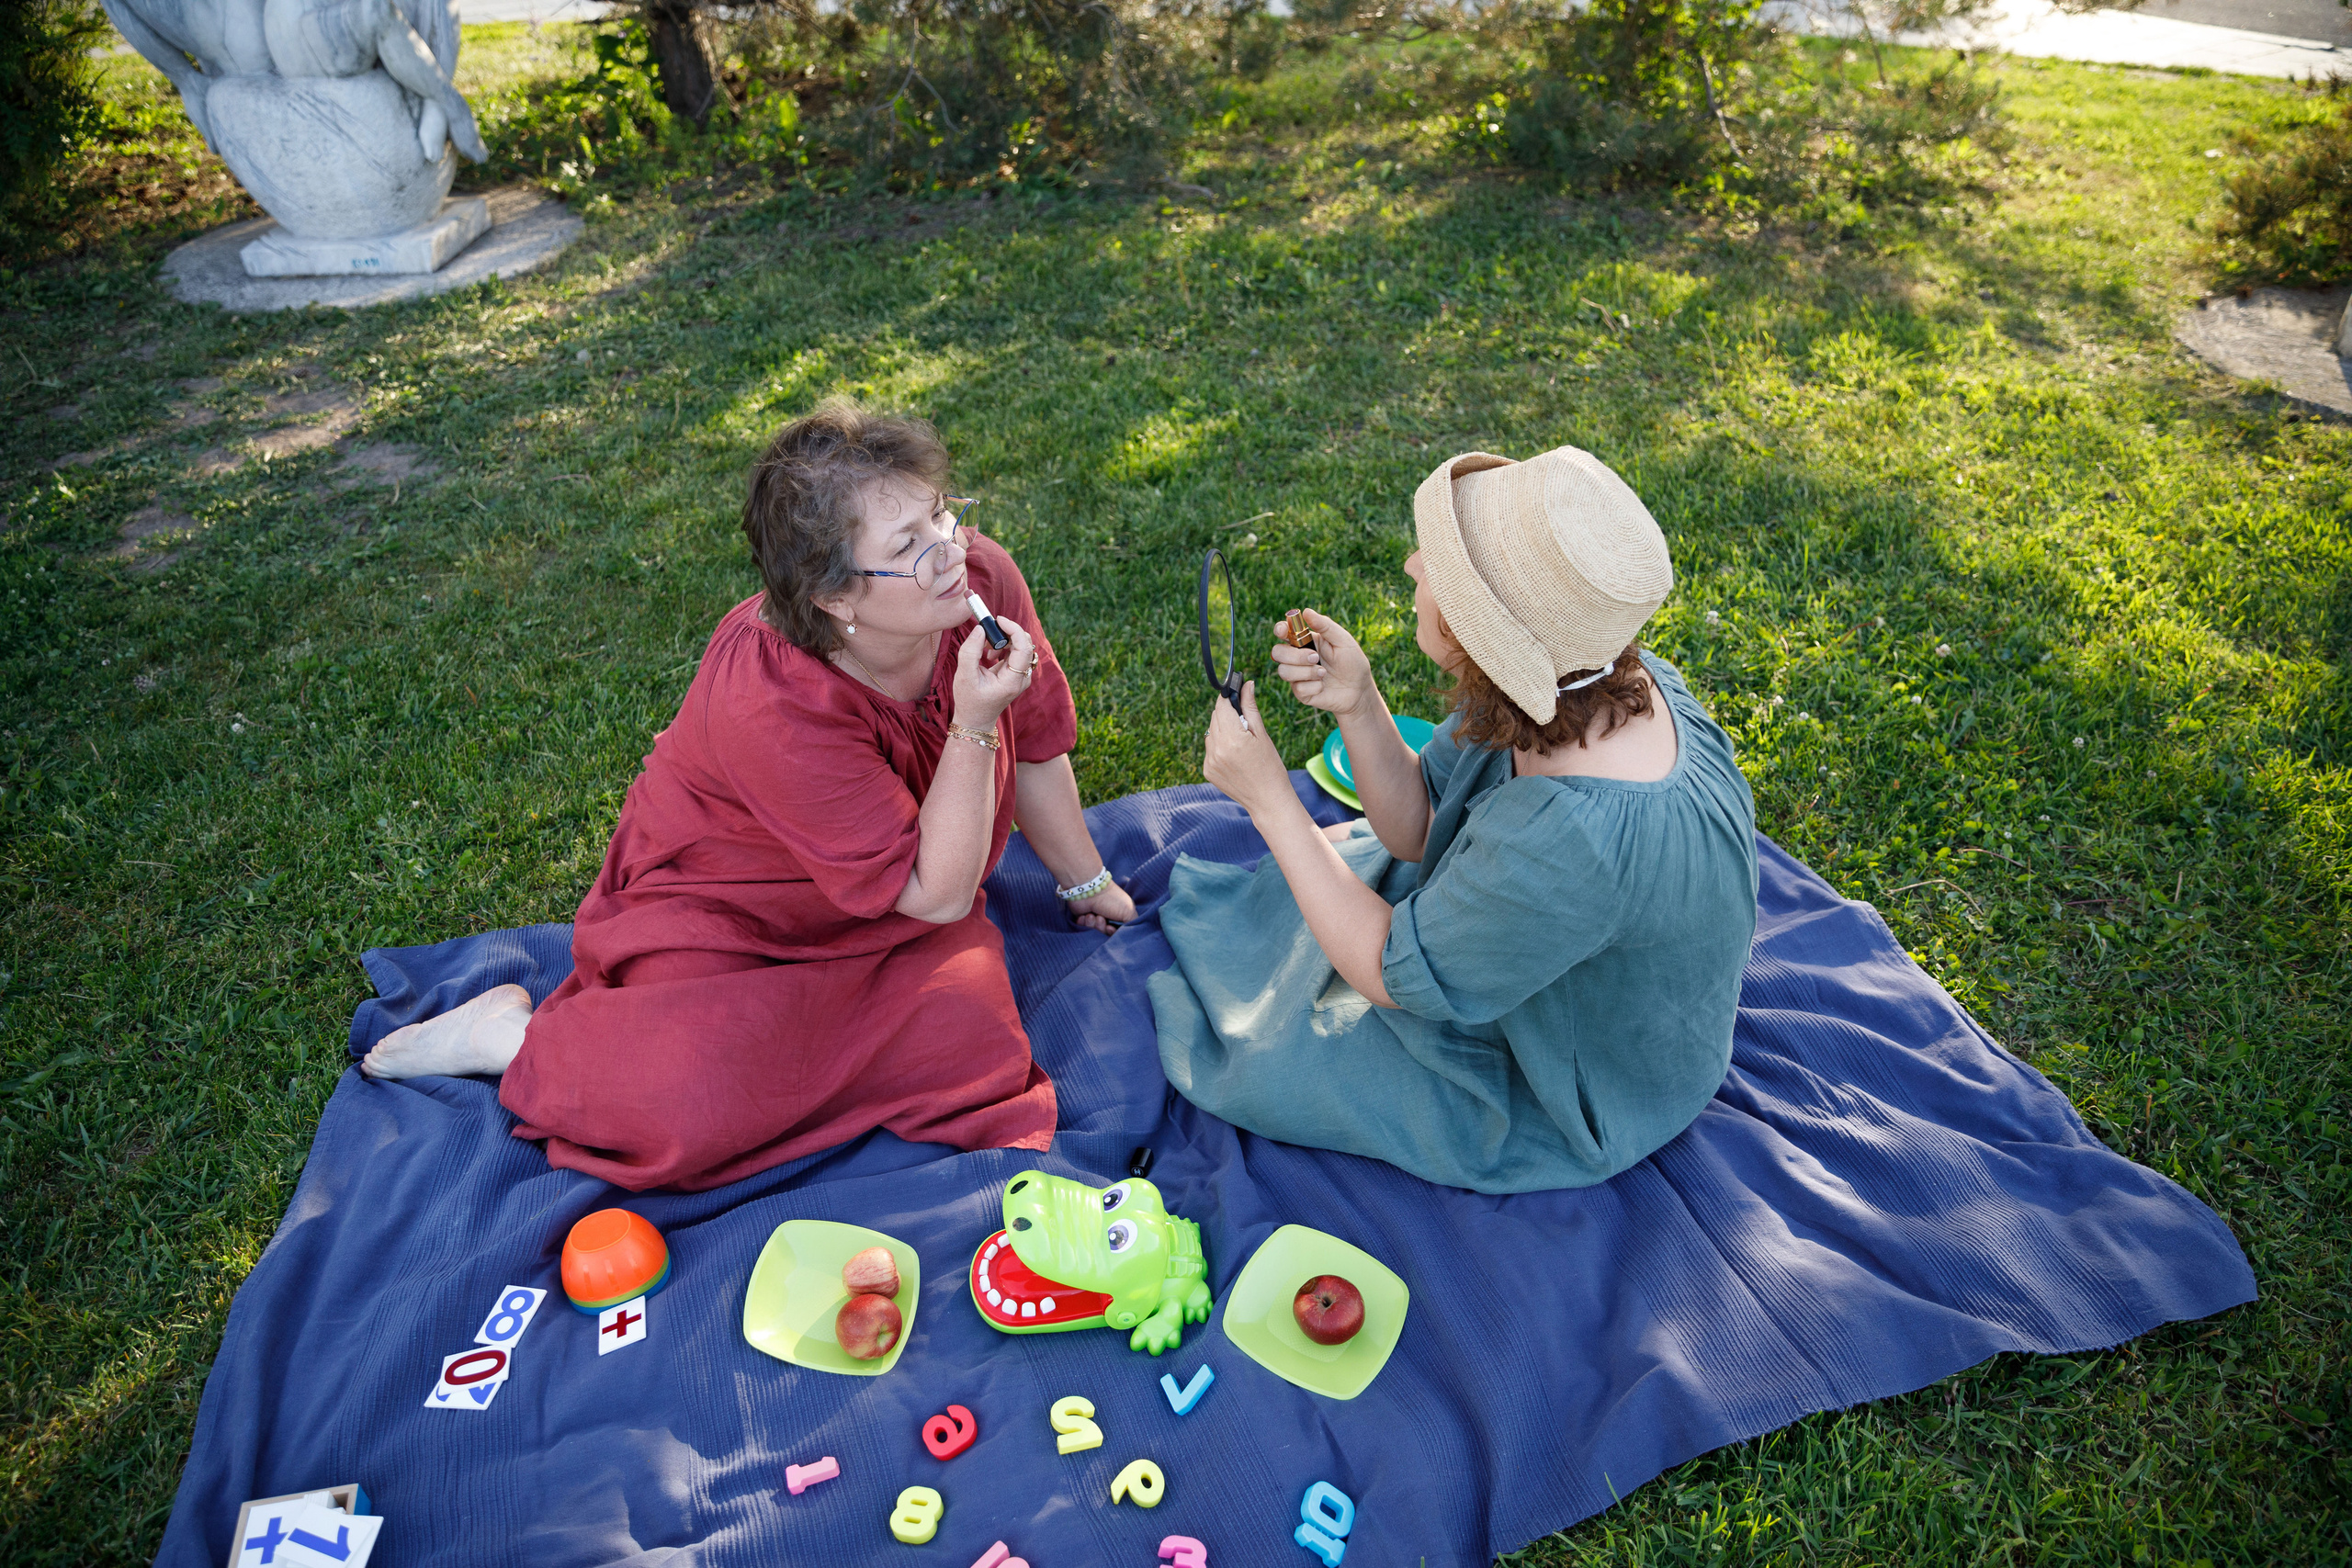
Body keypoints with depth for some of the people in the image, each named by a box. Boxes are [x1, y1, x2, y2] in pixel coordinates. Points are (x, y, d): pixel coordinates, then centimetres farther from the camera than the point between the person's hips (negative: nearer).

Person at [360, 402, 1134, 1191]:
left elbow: (1033, 749, -1)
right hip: (719, 907, -5)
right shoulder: (772, 706, -35)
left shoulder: (983, 578, -19)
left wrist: (1089, 885, 11)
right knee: (690, 1116, -24)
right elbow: (937, 895, -27)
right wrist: (974, 726, -38)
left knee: (972, 1052, -20)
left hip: (884, 919, 5)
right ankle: (512, 1034, 7)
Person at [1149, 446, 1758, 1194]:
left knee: (1261, 1055, 5)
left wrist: (1268, 796, -26)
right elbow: (1417, 828, -7)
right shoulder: (1569, 689, -20)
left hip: (1563, 1099, -6)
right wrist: (1358, 707, -25)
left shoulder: (1580, 836, -46)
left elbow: (1389, 972, -29)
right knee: (1331, 852, 16)